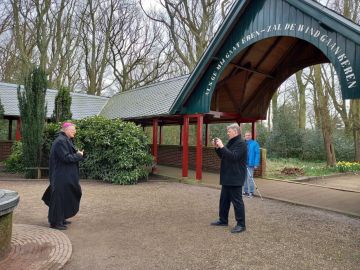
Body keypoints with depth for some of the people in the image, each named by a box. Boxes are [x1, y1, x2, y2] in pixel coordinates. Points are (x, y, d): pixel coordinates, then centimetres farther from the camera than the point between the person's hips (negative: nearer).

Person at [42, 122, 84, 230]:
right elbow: (66, 157, -23)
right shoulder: (61, 141, -18)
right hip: (61, 176, -11)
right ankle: (55, 222, 9)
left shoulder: (67, 140, 14)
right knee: (59, 197, -2)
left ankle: (61, 219, 30)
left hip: (66, 176, 11)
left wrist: (78, 153, 1)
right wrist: (79, 155, -12)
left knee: (65, 197, 17)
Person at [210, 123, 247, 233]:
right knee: (224, 199, 16)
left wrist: (222, 146, -24)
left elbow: (233, 157, -26)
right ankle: (223, 220, 27)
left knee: (237, 201, -4)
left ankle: (241, 224, 6)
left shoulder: (241, 143, -14)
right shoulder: (231, 142, 16)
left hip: (235, 178, -10)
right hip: (227, 177, 10)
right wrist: (217, 147, 4)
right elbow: (222, 156, 20)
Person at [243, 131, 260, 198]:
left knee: (250, 178, -5)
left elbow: (257, 154, -8)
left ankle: (251, 192, 5)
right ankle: (246, 191, 22)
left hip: (250, 164, -5)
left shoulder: (254, 144, -4)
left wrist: (256, 164, -14)